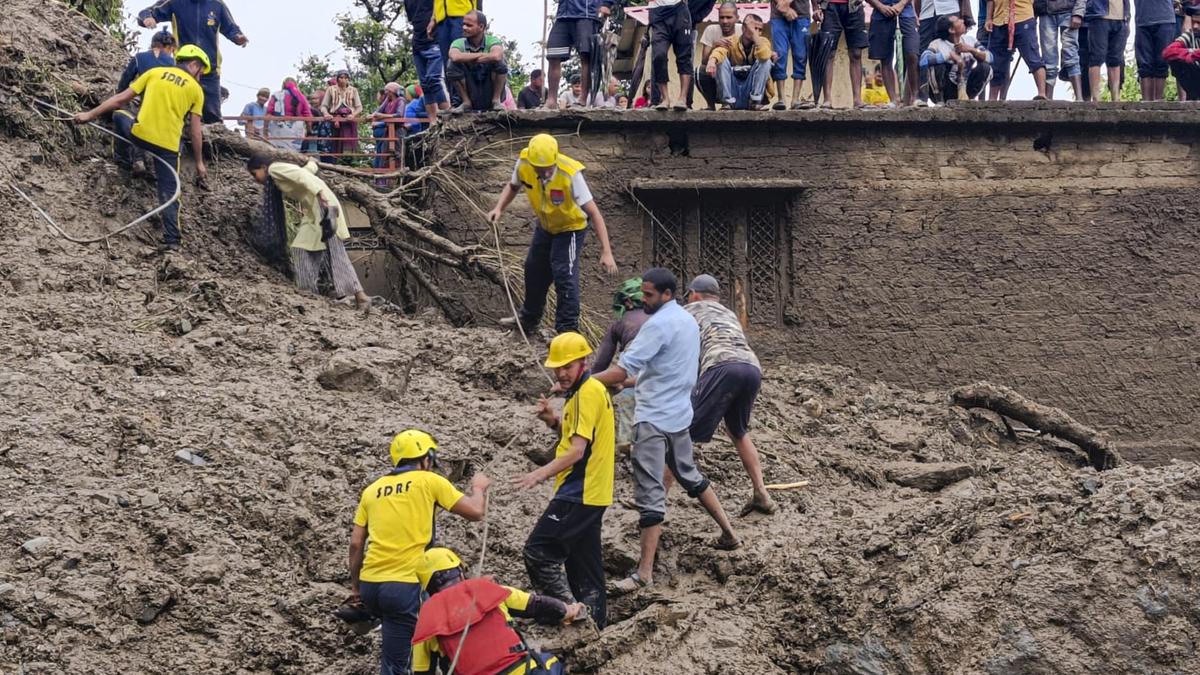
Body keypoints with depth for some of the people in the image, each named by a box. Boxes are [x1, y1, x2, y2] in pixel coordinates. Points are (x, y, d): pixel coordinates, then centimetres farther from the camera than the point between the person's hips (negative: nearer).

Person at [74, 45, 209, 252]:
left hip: (140, 134, 1)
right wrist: (199, 162, 14)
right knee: (169, 194, 8)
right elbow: (195, 131, 6)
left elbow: (122, 98, 9)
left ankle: (124, 158, 34)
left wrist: (90, 114, 15)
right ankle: (171, 241, -2)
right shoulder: (196, 89, 9)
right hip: (168, 145, -1)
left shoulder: (155, 72, 11)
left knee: (119, 114, 32)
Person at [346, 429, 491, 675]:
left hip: (369, 584, 6)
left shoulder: (372, 490, 15)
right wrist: (479, 487, 26)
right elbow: (476, 512, 6)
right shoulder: (429, 481, 2)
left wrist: (355, 586, 24)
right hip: (403, 587, -6)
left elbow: (356, 543, 13)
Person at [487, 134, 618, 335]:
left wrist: (606, 252, -42)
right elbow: (512, 186, -1)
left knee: (565, 276, -14)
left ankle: (568, 330, -3)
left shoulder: (570, 174, -39)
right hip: (545, 226, 6)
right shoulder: (524, 163, -25)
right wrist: (499, 208, -20)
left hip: (570, 228, -6)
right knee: (534, 272, 19)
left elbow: (594, 213, -37)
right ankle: (528, 321, 40)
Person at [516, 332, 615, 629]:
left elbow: (578, 449, -23)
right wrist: (553, 420, 6)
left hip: (578, 493, -10)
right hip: (589, 493, 10)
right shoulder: (586, 390, 15)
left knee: (538, 552, -11)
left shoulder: (588, 392, -16)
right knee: (583, 565, 14)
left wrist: (540, 474, -29)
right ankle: (594, 624, 19)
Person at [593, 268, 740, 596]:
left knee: (650, 493, -10)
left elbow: (622, 372, -24)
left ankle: (645, 572, -11)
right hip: (680, 413, 10)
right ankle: (728, 534, 34)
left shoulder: (658, 324, -18)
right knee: (690, 475, 27)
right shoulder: (689, 320, 12)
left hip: (654, 418, -10)